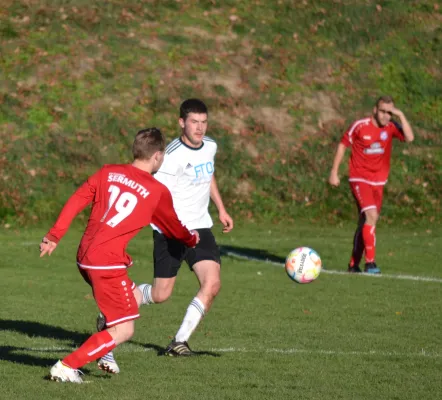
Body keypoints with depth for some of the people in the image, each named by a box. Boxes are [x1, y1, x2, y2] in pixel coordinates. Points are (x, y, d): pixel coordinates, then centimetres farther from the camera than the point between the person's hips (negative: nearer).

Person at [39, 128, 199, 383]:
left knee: (135, 297, 25)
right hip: (108, 262, -7)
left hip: (85, 257, 7)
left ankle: (105, 353, 16)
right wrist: (192, 239, 37)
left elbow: (75, 201, 3)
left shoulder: (109, 172, 10)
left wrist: (54, 236, 4)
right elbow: (175, 229, 16)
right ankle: (67, 367, -7)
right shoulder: (158, 192, -1)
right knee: (124, 331, 1)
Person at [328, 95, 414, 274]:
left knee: (365, 222, 11)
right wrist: (334, 172, -1)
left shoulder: (391, 127, -3)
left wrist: (400, 115, -23)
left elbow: (409, 138, -20)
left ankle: (354, 264, 22)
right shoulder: (360, 126, -11)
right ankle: (370, 262, -21)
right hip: (359, 179, -5)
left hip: (378, 182, 5)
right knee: (371, 215, -22)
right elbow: (343, 145, 0)